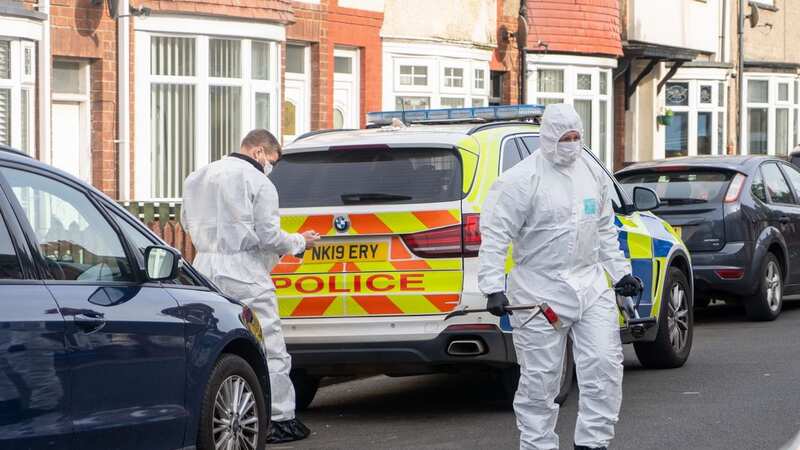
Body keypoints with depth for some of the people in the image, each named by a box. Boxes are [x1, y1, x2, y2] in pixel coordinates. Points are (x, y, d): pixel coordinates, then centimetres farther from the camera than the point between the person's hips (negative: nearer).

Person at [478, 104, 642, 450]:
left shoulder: (592, 172, 11)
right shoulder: (521, 180, -10)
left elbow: (605, 230, 22)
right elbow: (495, 235, -13)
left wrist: (620, 271, 18)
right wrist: (493, 288, -20)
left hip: (590, 285, 6)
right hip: (540, 290, -5)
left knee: (604, 365, -1)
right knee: (540, 378, -1)